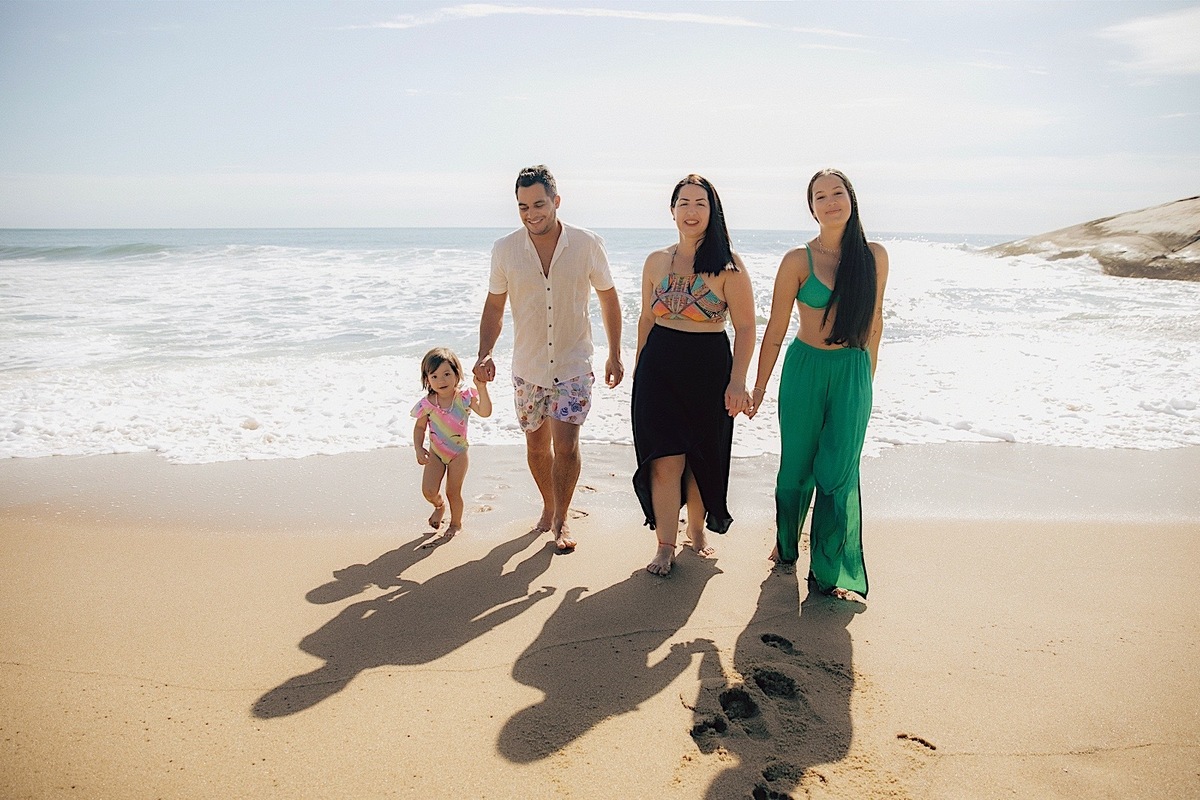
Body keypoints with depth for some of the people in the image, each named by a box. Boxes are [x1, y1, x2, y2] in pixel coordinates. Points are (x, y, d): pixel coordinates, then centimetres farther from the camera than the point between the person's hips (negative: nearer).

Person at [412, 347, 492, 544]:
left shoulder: (464, 398, -17)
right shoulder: (427, 404, -12)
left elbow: (485, 412, -31)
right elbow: (420, 427, 3)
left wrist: (481, 388, -40)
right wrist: (418, 449, -9)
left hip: (458, 452, -2)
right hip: (435, 452, 2)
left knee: (453, 492, 2)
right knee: (428, 490, -7)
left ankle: (456, 523, 30)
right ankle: (439, 506, 30)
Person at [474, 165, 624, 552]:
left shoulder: (587, 244, -9)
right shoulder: (505, 250, -6)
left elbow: (608, 298, 4)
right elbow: (494, 305, 4)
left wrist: (614, 355, 4)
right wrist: (485, 354, -10)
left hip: (573, 365, -2)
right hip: (527, 366, 2)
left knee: (566, 445, -10)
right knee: (536, 444, 14)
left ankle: (561, 521, 11)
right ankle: (548, 505, 39)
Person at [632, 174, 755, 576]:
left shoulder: (727, 265, -6)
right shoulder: (656, 262, 6)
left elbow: (745, 326, -7)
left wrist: (737, 380, -14)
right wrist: (638, 367, 16)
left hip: (709, 367, -2)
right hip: (660, 366, 2)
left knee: (702, 457, 10)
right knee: (665, 461, -3)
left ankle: (696, 532, 32)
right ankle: (665, 547, 10)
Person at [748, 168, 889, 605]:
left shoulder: (874, 255, 2)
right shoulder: (798, 260, -6)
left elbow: (874, 322, 11)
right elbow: (775, 330, -2)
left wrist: (868, 376, 14)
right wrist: (758, 386, 0)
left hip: (853, 372, 1)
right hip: (805, 368, -1)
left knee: (839, 472, -1)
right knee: (797, 464, 9)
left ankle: (835, 572, 10)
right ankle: (786, 544, 35)